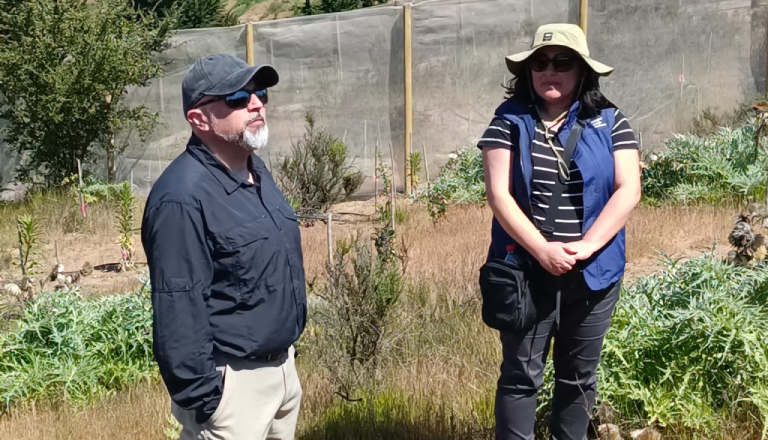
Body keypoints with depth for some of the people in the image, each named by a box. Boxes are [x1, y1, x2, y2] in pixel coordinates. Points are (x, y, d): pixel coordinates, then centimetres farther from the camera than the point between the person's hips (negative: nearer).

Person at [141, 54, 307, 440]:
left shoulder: (256, 171, 7)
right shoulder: (184, 197, -23)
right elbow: (178, 313, -25)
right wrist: (201, 400, -23)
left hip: (282, 367, 9)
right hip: (232, 382, -9)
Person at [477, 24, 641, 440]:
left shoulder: (610, 122, 1)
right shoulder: (509, 121, -2)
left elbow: (628, 190, -6)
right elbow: (498, 194, -9)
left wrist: (585, 247, -17)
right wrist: (542, 250, -18)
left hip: (594, 274, 2)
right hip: (526, 272, -1)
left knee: (579, 377, 13)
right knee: (521, 375, 4)